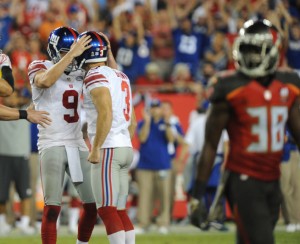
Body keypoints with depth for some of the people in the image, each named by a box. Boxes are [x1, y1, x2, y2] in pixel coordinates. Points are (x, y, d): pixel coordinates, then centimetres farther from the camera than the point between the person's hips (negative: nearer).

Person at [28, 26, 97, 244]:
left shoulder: (79, 74, 12)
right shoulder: (40, 68, -4)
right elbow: (47, 81, -28)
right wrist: (71, 54, -30)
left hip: (77, 145, 6)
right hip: (52, 145, -6)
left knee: (93, 203, 6)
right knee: (52, 208, -9)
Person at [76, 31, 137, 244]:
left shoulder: (95, 76, -10)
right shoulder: (121, 76, 17)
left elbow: (106, 114, -21)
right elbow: (132, 121, 20)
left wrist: (96, 148, -18)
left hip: (108, 148, -9)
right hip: (126, 147, 9)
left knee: (107, 210, -9)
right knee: (120, 211, 10)